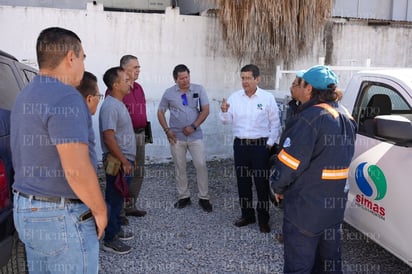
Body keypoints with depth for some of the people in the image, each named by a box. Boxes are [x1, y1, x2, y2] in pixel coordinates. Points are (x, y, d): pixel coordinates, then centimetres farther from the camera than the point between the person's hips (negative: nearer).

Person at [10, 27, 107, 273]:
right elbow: (76, 170, -26)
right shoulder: (65, 97, -21)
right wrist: (100, 210, -13)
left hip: (26, 209, 9)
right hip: (62, 216, -9)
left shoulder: (26, 95, 10)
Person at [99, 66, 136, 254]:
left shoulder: (119, 103, 12)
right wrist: (124, 161, -22)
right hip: (117, 162, -10)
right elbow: (108, 137, -26)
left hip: (124, 160, 10)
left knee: (118, 198, 19)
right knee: (114, 199, 0)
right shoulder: (110, 106, -20)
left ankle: (116, 230, 34)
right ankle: (110, 240, 11)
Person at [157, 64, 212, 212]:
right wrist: (167, 130, -4)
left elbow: (205, 110, -3)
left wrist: (194, 126, -12)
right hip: (176, 137, 1)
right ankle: (183, 197, 22)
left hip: (195, 136, -1)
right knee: (180, 168, 8)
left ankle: (204, 198, 9)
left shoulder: (199, 89, 0)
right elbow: (160, 112, 8)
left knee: (201, 165, -3)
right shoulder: (169, 93, 2)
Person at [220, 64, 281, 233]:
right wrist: (224, 111, -18)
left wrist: (270, 143, -3)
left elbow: (275, 123, 1)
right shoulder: (234, 97, 3)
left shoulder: (267, 98, -4)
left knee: (262, 183, 4)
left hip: (260, 145, -3)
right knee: (242, 182, 12)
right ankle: (247, 215, 28)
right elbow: (227, 120, 3)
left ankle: (263, 219, 18)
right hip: (240, 145, 3)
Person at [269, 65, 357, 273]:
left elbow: (289, 162, -21)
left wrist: (278, 187, -4)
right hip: (335, 203, 9)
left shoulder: (310, 117, -21)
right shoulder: (346, 118, 8)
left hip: (305, 207, -8)